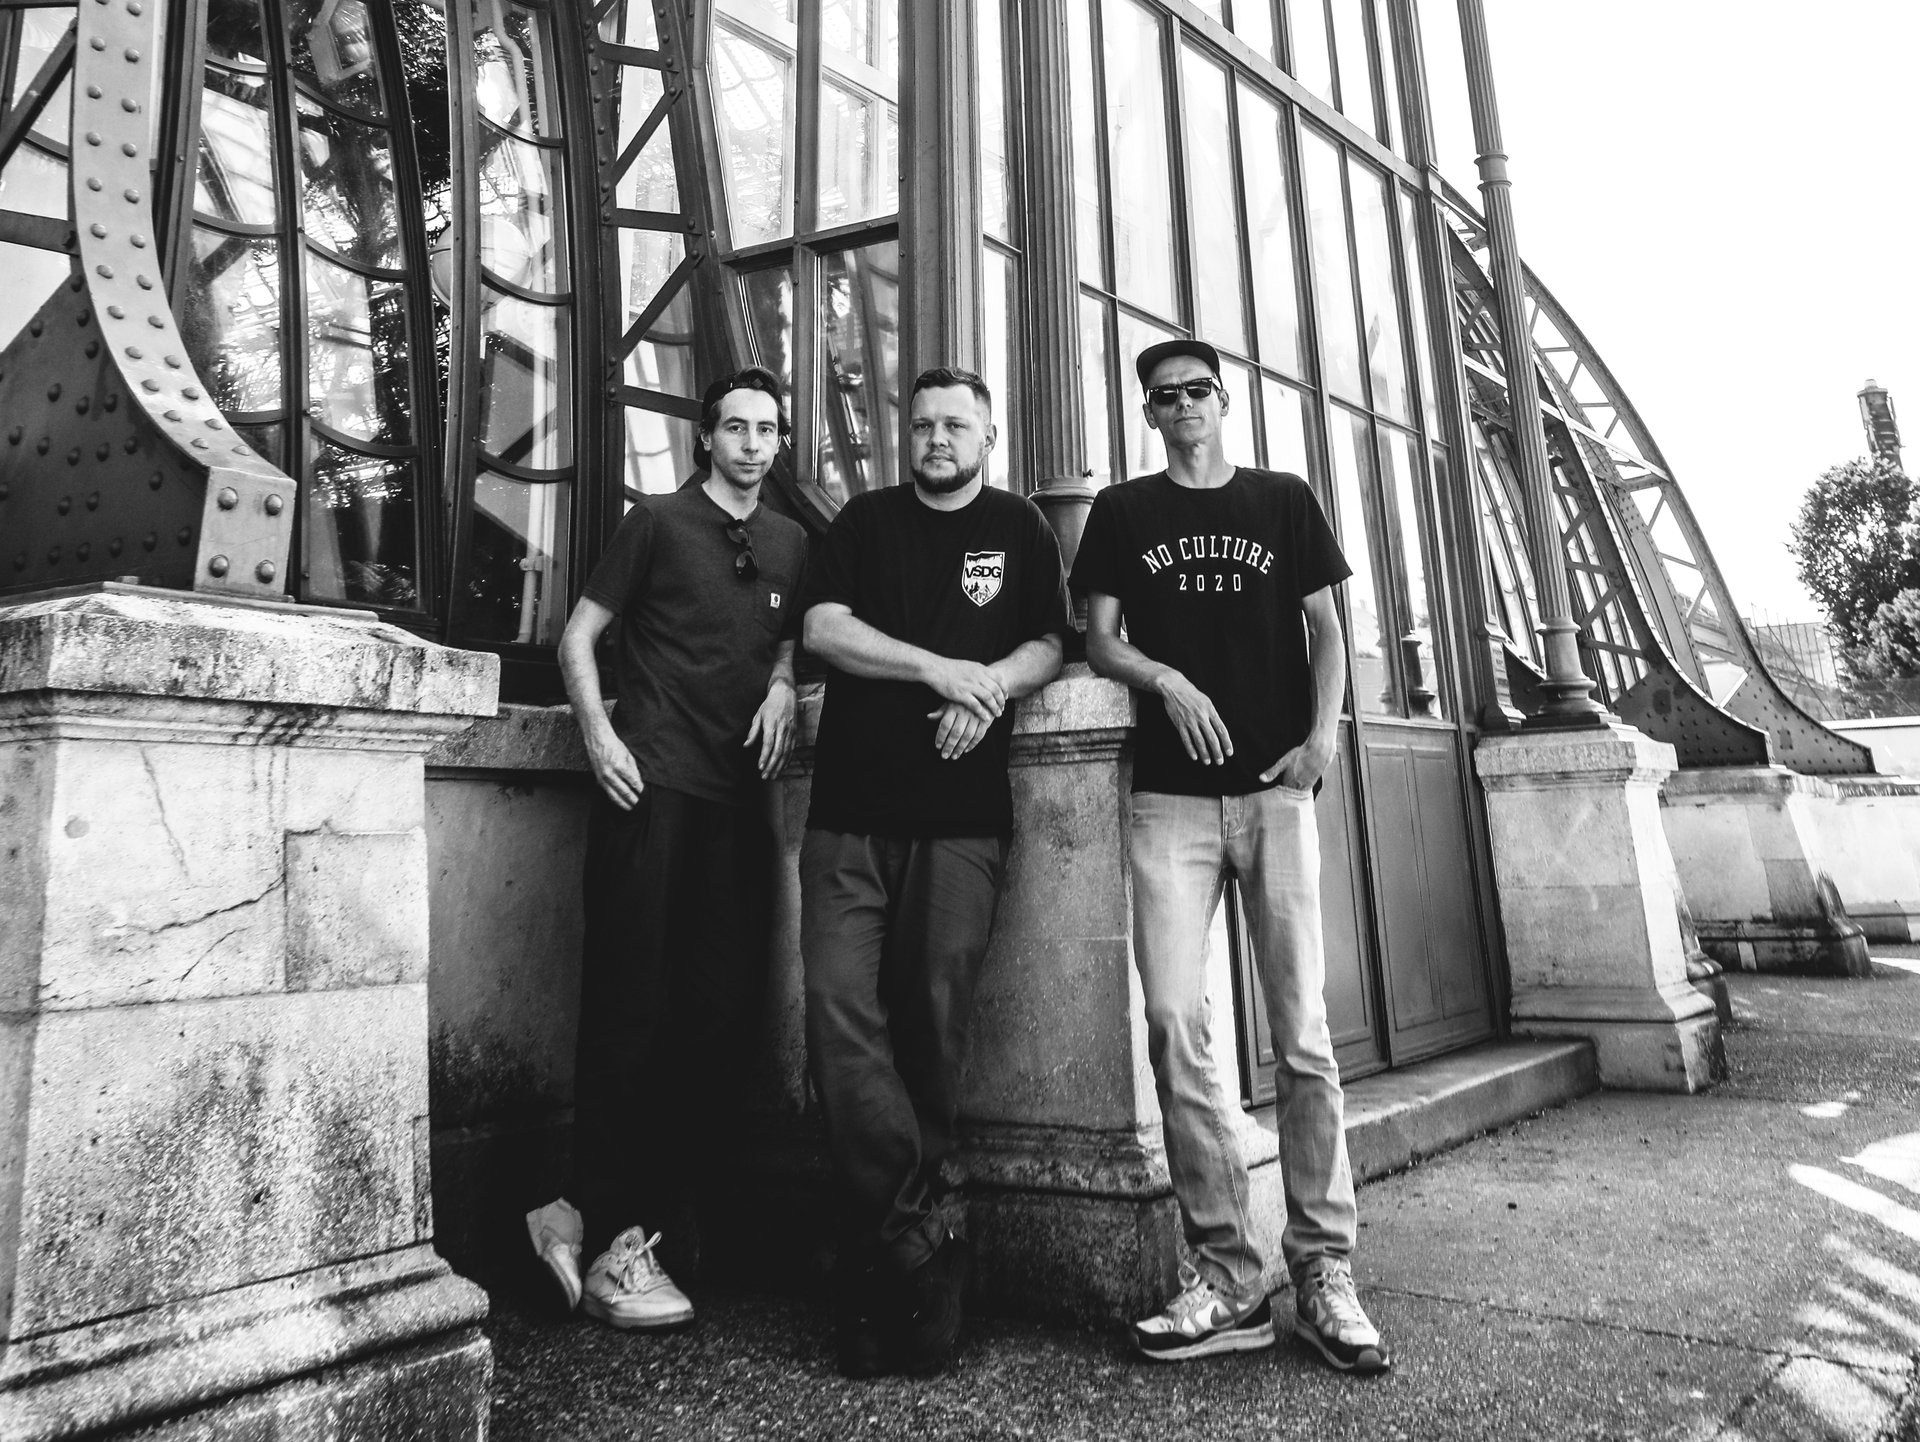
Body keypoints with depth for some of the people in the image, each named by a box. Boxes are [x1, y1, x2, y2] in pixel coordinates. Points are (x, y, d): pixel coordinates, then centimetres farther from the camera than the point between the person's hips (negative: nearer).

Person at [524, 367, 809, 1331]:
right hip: (652, 785, -5)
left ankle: (665, 1213, 20)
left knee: (720, 1011, 5)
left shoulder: (789, 543, 18)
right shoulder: (656, 523, 5)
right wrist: (599, 733, -10)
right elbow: (577, 637, 4)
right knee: (631, 1007, -5)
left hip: (738, 794, 5)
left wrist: (782, 684, 4)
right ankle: (614, 1240, 4)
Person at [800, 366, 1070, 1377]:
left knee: (934, 1018, -1)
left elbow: (1047, 645, 11)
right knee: (841, 1010, -11)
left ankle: (886, 1243, 13)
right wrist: (937, 666, -9)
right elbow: (822, 628, 3)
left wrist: (991, 684, -11)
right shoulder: (864, 522, 16)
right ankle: (918, 1238, -2)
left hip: (963, 813, 0)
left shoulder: (1018, 528, 16)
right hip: (852, 808, 1)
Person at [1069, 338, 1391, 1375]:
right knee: (1174, 1023, -7)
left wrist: (1323, 734, -5)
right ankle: (1225, 1272, 4)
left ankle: (1323, 1271, 8)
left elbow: (1326, 630, 11)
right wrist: (1165, 679, -10)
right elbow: (1097, 641, 9)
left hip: (1275, 787, 0)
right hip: (1170, 794, 0)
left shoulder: (1283, 501, 14)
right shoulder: (1122, 512, 14)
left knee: (1302, 1032, -2)